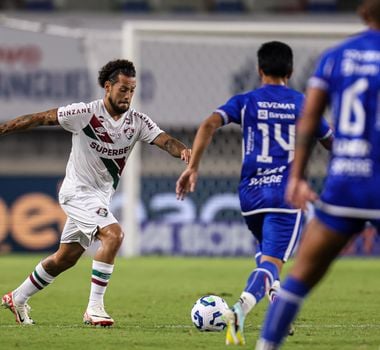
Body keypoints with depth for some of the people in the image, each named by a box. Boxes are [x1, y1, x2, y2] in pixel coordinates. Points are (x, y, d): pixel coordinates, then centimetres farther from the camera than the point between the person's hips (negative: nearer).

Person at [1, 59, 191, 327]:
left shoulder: (137, 121, -4)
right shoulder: (85, 113, -17)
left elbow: (164, 140, -18)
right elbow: (41, 119, -10)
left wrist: (181, 150, -40)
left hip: (101, 196, 7)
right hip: (79, 191, -7)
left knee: (65, 258, 16)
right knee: (113, 234, -26)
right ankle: (95, 307, -22)